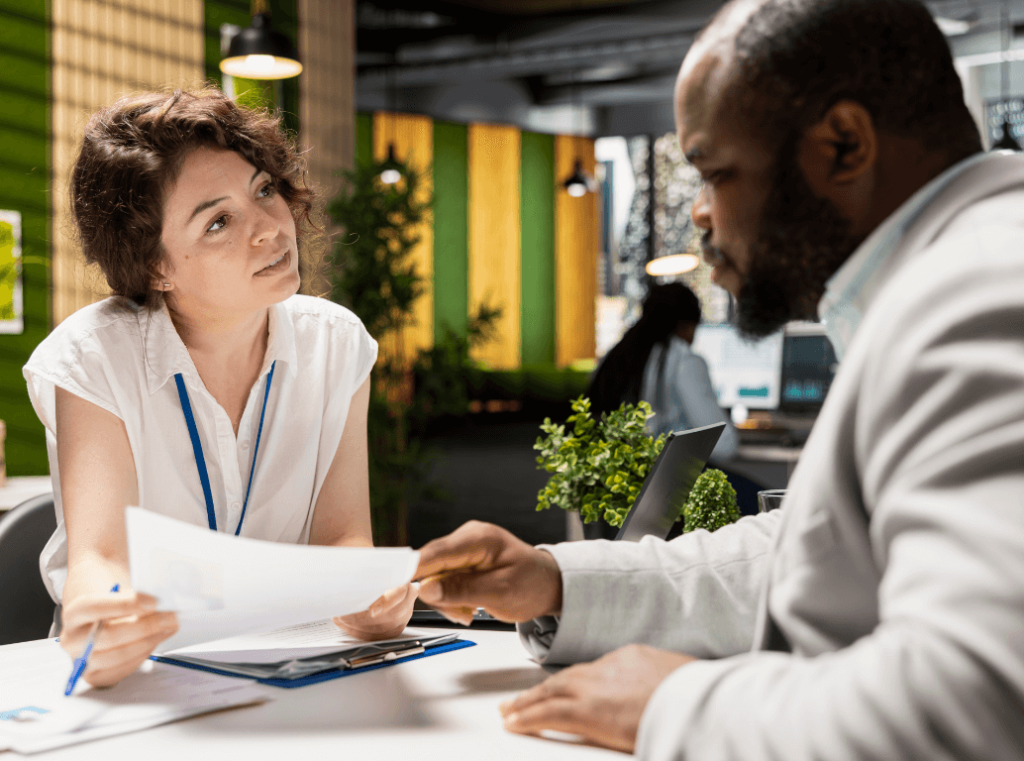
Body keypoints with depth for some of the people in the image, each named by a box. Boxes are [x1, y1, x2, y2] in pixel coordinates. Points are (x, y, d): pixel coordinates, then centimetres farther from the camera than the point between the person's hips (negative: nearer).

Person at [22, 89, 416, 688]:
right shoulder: (94, 360, -13)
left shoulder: (336, 346, -4)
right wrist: (93, 625, -43)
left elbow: (342, 537, -5)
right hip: (143, 678, -3)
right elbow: (97, 554, -19)